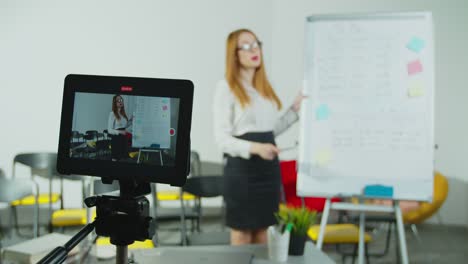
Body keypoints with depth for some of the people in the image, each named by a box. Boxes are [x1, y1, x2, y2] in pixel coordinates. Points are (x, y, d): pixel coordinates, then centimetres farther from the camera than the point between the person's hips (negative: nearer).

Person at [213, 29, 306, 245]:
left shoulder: (265, 87, 12)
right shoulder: (227, 87, -8)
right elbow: (222, 139, -14)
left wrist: (295, 110, 10)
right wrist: (255, 148, -28)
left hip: (268, 165, 7)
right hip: (241, 166, -6)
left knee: (263, 231, 13)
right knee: (242, 233, 1)